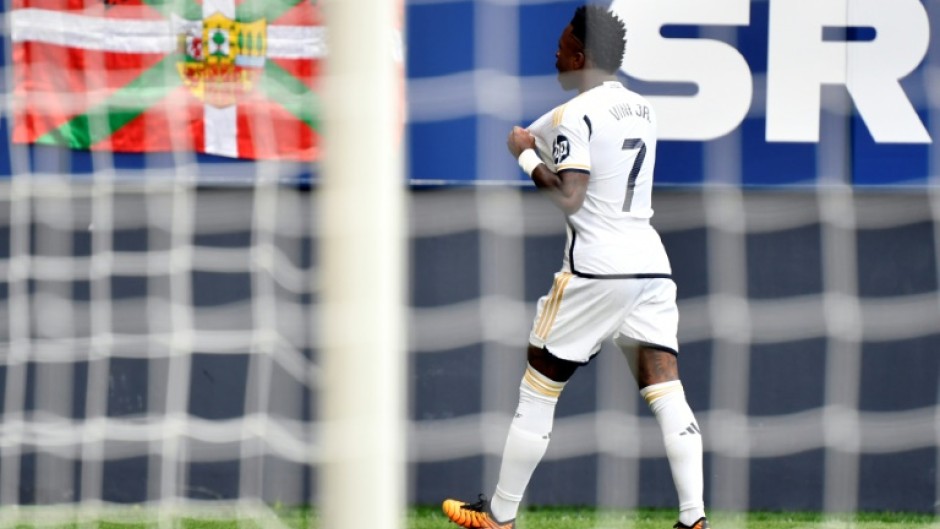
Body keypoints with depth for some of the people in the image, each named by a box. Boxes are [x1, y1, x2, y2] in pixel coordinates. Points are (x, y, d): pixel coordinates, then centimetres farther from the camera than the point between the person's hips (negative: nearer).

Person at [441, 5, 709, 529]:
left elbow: (569, 198, -17)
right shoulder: (644, 110, 13)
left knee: (538, 392, 6)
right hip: (652, 264, 6)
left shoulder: (575, 116, -10)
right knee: (668, 396, 0)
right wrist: (537, 145, 26)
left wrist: (526, 156, -2)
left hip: (596, 269, -6)